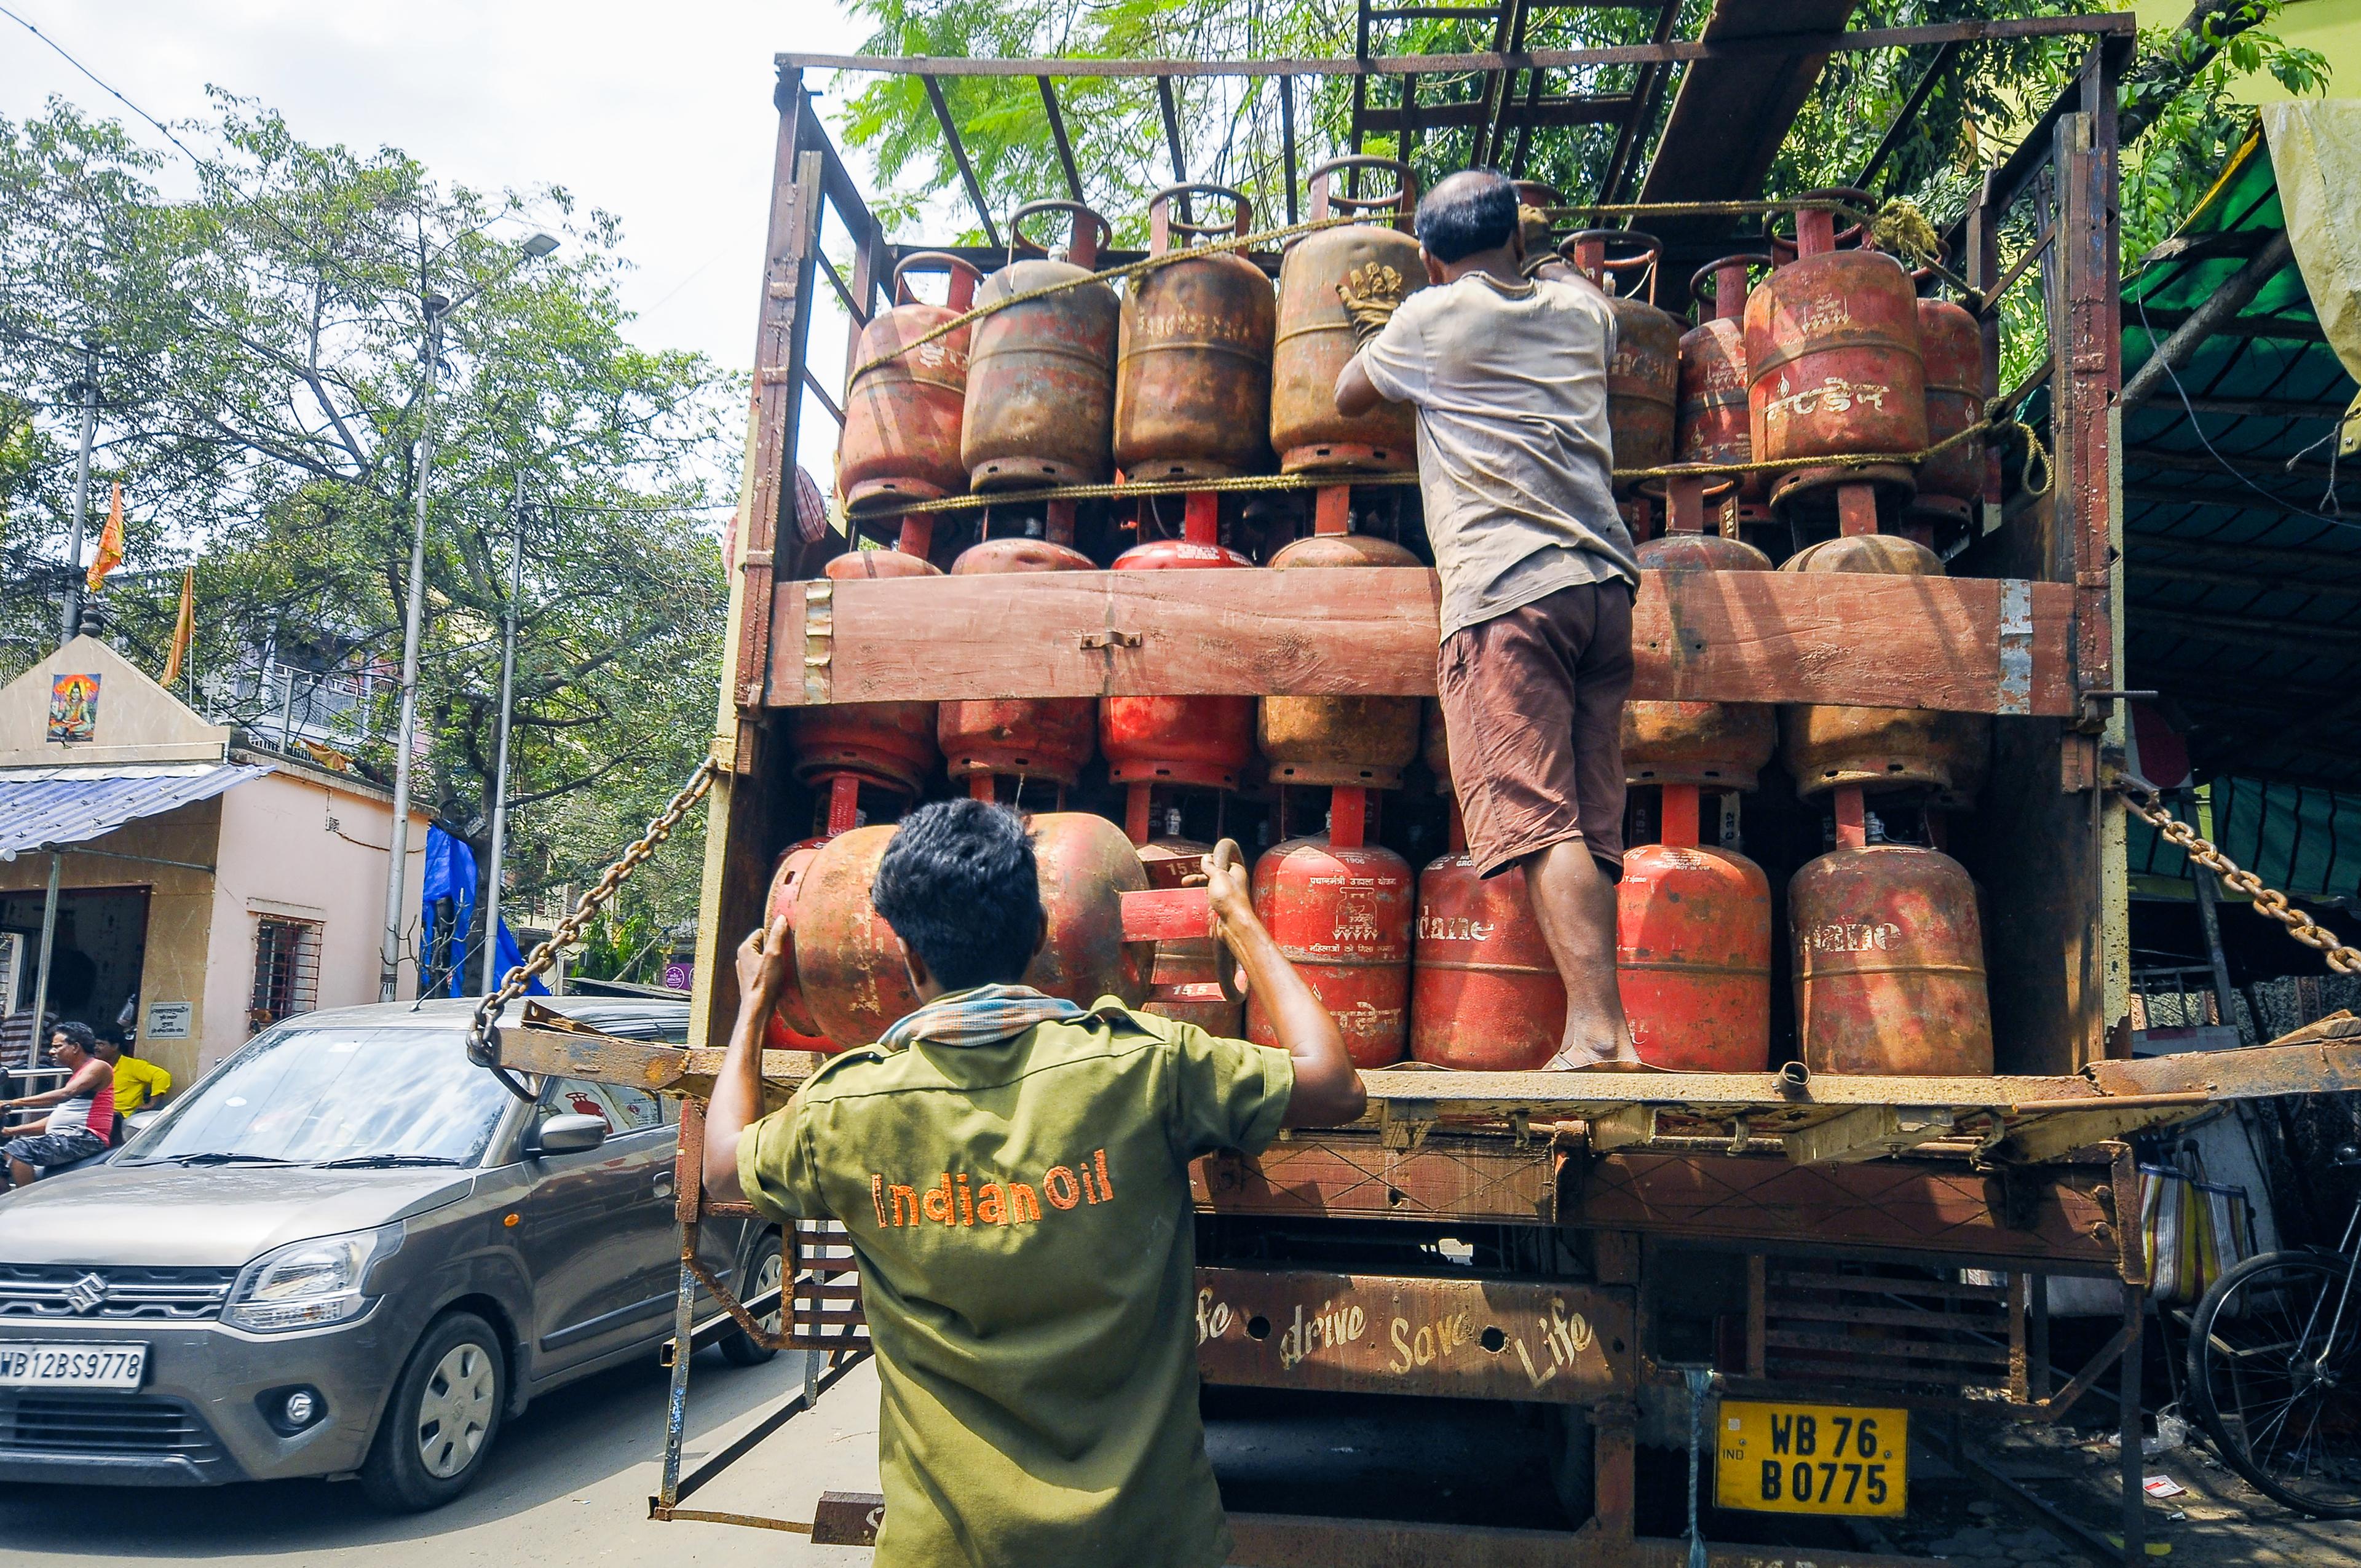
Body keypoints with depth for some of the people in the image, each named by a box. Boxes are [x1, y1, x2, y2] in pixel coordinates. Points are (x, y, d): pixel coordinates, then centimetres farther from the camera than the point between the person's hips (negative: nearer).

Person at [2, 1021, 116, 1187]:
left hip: (85, 1138, -10)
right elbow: (56, 1120, 27)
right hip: (63, 1138, 10)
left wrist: (17, 1103, -21)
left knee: (19, 1149, -24)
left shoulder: (98, 1067, -2)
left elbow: (65, 1094, -18)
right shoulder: (76, 1075, 27)